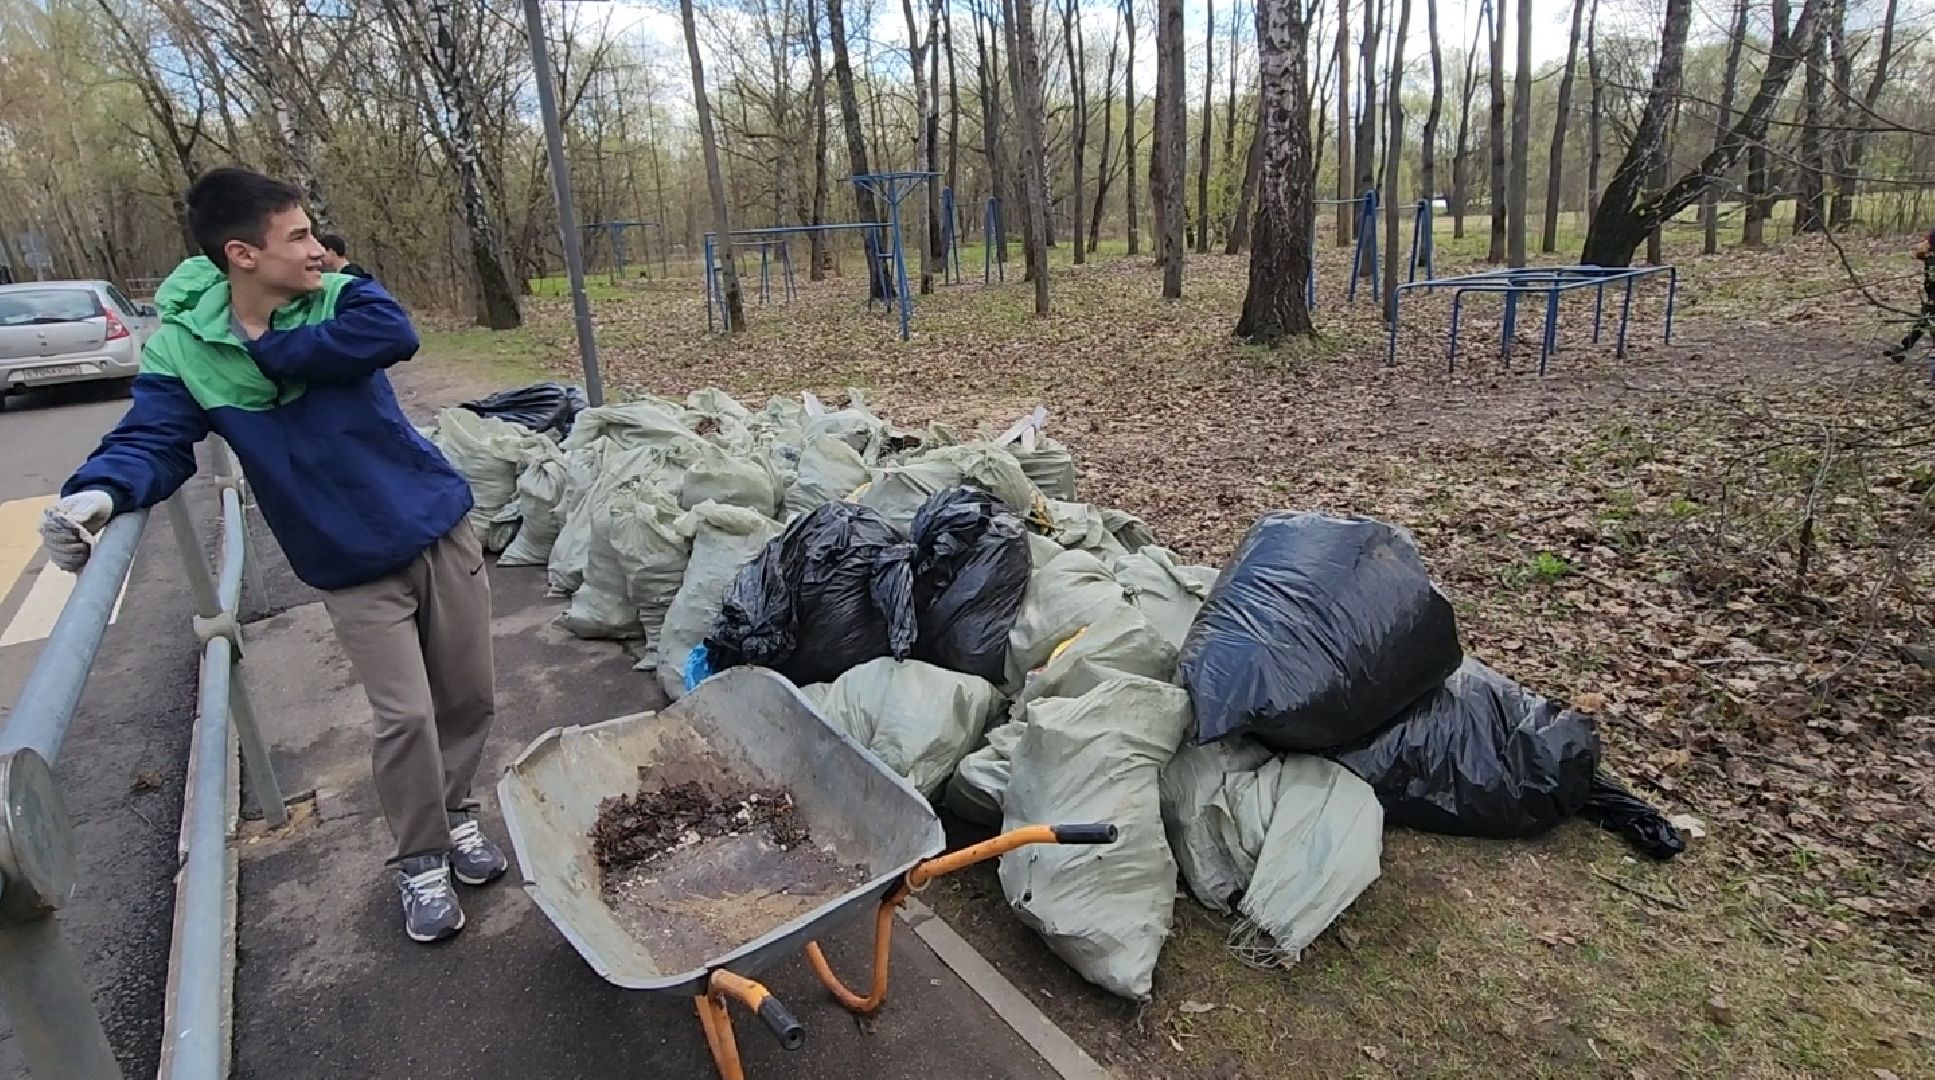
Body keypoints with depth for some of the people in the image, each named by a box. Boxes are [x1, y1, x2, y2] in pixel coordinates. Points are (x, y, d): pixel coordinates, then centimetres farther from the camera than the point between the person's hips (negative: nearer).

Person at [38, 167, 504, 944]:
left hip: (440, 530, 2)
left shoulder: (338, 297, -5)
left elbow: (393, 333, -25)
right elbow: (152, 440, -12)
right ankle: (419, 861, 21)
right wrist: (100, 492, -33)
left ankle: (455, 812, 36)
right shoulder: (185, 350, -6)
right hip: (353, 567, -1)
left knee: (468, 696, 10)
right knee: (405, 715, -3)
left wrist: (270, 348, -18)